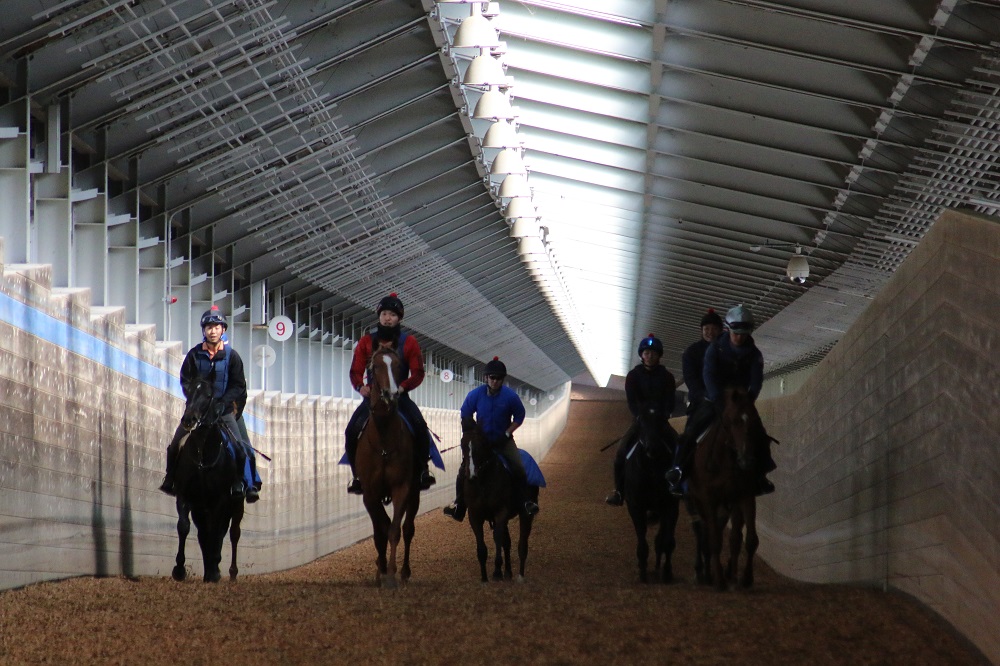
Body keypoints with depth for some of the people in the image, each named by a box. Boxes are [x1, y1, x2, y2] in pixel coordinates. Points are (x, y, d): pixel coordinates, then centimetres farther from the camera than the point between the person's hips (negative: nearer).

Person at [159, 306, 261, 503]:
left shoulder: (231, 356, -1)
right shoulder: (194, 355, 1)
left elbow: (238, 386, -3)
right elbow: (185, 381, 0)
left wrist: (222, 404, -16)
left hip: (225, 410, -1)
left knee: (241, 446, -13)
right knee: (176, 445, -6)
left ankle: (248, 484, -3)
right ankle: (171, 480, 11)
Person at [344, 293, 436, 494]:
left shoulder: (408, 342, 0)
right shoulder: (367, 341, 3)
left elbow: (418, 373, -5)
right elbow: (356, 371, 1)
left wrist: (403, 387, -25)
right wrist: (360, 386, -22)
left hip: (400, 395, -1)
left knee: (420, 427, -27)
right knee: (352, 430, -21)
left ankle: (422, 470, -11)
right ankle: (357, 475, -7)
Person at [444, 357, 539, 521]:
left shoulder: (510, 396, -16)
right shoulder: (475, 395, -13)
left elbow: (519, 418, -3)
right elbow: (465, 416, 1)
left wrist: (506, 434, -12)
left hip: (503, 440, -1)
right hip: (480, 438, 1)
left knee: (518, 467, -19)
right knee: (465, 467, -11)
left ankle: (525, 500, -3)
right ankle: (459, 503, 2)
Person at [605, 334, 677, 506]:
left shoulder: (666, 377, 4)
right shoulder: (633, 376, 2)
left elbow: (669, 402, -1)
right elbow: (632, 401, -7)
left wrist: (662, 417, -19)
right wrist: (640, 416, -23)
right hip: (640, 420, -1)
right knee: (622, 448, -19)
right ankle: (618, 492, -16)